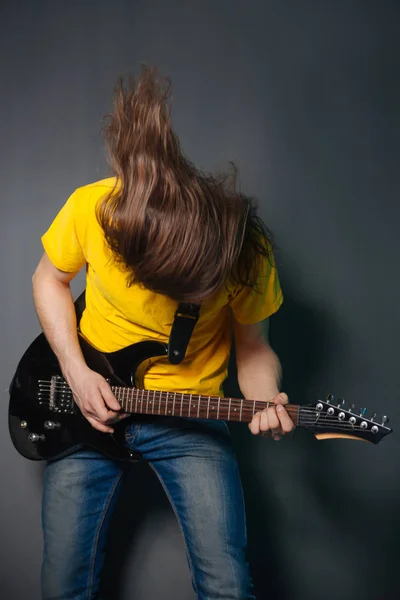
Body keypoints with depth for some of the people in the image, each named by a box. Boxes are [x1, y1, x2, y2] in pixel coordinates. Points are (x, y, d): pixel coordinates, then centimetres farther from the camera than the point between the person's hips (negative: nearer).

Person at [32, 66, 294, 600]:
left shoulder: (244, 246, -17)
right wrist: (75, 372, -9)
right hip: (91, 400, 1)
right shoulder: (90, 207, -17)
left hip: (189, 417, -1)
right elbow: (50, 279, 2)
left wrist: (267, 401, -24)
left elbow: (252, 345, -2)